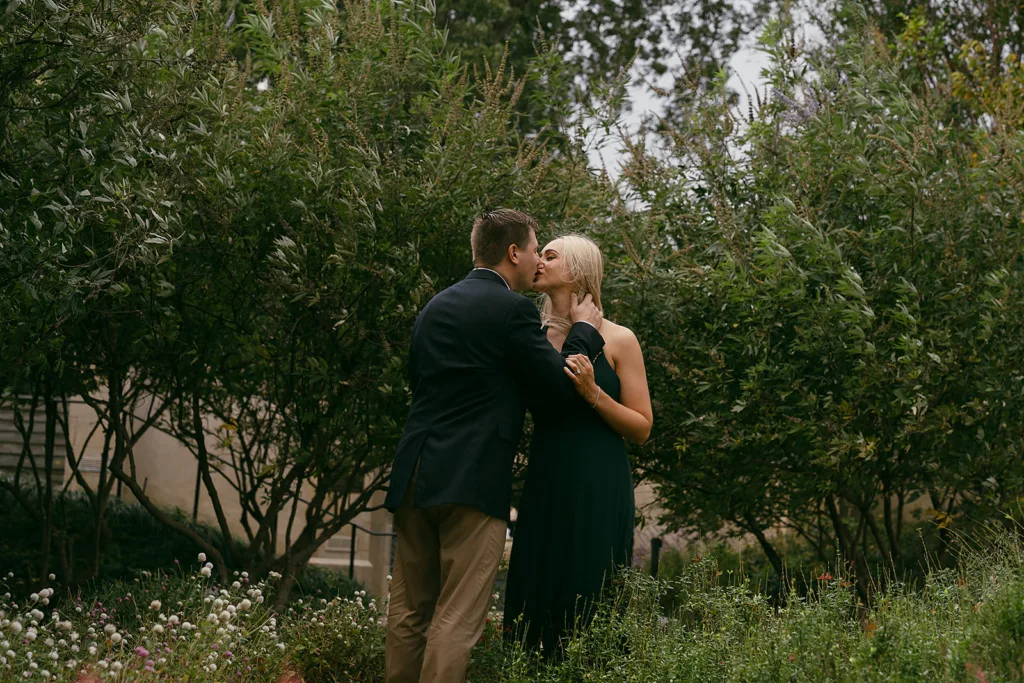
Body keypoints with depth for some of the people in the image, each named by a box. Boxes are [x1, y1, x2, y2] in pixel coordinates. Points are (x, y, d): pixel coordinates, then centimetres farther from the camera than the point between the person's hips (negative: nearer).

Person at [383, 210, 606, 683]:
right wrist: (584, 330, 10)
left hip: (416, 474, 8)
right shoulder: (511, 308, -7)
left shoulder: (435, 307, 16)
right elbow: (560, 388, -5)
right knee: (456, 621, -7)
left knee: (409, 610, 12)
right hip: (473, 479, -7)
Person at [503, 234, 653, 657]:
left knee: (588, 602, -5)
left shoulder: (617, 340, 0)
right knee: (535, 595, 2)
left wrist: (594, 393, -15)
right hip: (545, 484, 4)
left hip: (597, 490, -4)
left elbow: (642, 428, -1)